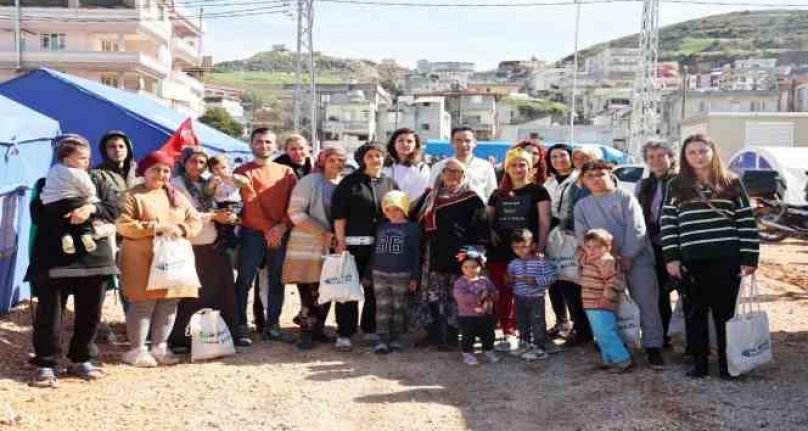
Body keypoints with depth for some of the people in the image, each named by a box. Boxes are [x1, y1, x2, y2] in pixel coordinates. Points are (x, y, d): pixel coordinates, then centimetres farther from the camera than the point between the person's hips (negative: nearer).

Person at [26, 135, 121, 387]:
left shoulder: (97, 184, 12)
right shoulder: (46, 184, 5)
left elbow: (115, 208, -2)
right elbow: (39, 217, -8)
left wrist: (91, 208, -20)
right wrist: (71, 214, -18)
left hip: (93, 257, 3)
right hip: (54, 259, -3)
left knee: (89, 313, 9)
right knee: (49, 313, -1)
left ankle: (80, 360, 24)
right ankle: (46, 364, 10)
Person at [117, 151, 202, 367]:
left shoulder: (177, 196, 16)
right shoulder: (133, 196, -1)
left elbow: (195, 221, 12)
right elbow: (123, 225, -12)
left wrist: (180, 229, -10)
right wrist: (155, 228, -18)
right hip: (143, 261, -5)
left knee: (169, 303, 6)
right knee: (143, 304, -5)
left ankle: (159, 346, 18)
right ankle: (137, 350, 6)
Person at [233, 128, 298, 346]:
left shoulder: (286, 172, 12)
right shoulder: (244, 172, 2)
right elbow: (250, 204, -8)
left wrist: (283, 226, -11)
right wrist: (267, 229, -16)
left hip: (280, 234, 4)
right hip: (252, 233, -3)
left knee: (277, 280, 8)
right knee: (245, 280, -3)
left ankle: (273, 326, 16)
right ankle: (241, 327, 1)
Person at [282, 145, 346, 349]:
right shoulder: (309, 182, -5)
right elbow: (296, 213, -11)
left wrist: (338, 237, 1)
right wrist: (324, 233, -15)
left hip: (333, 246, 5)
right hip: (309, 246, -5)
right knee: (310, 291, -6)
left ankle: (318, 329, 19)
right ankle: (306, 332, 6)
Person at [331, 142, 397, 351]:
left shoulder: (389, 183, 12)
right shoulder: (350, 182, 1)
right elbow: (338, 214, -3)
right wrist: (341, 241, -9)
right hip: (353, 243, -4)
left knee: (376, 289, 9)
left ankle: (371, 330, 22)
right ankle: (344, 334, 3)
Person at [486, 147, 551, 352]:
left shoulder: (537, 191, 4)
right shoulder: (498, 194, 17)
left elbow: (544, 222, -2)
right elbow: (487, 219, 23)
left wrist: (540, 248, -10)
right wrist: (490, 232, 2)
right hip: (499, 252, 4)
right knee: (502, 295, 2)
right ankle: (508, 334, 11)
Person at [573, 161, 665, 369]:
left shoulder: (625, 197, 5)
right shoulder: (582, 205, 15)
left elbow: (636, 228, -4)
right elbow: (582, 235, 6)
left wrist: (627, 256, -13)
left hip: (636, 258, -3)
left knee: (647, 303, -6)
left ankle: (653, 347, 0)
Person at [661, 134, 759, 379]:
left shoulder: (731, 183, 5)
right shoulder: (677, 186, 6)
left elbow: (746, 222, 3)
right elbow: (668, 223, 4)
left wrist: (749, 258, -3)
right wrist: (671, 257, -4)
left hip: (726, 259, -1)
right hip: (691, 261, 1)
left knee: (725, 312, 5)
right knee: (696, 312, 7)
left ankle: (727, 362, 15)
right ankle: (699, 361, 17)